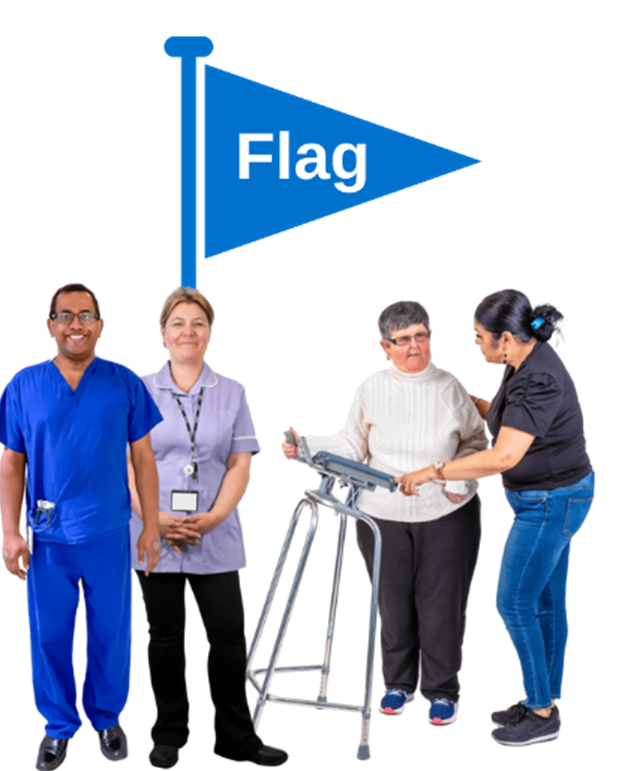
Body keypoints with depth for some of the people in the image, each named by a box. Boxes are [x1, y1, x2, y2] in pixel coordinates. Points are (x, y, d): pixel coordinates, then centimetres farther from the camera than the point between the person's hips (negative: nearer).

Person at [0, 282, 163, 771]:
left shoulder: (124, 382, -1)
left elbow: (143, 457, 2)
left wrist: (152, 524, -1)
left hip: (109, 534, 0)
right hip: (46, 538, 0)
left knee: (112, 633, 10)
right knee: (49, 636, 10)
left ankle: (108, 718, 32)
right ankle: (59, 726, 29)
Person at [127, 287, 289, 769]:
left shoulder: (232, 393, 8)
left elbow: (241, 464, 3)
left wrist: (212, 518, -10)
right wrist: (155, 518, -12)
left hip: (217, 539, 0)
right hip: (154, 536, 0)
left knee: (228, 635, -1)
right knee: (165, 637, 8)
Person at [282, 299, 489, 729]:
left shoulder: (450, 387, -3)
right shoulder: (371, 390, -2)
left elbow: (476, 442, 6)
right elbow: (351, 445, 2)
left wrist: (460, 479, -10)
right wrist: (306, 447, -12)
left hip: (448, 515, -1)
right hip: (382, 516, 1)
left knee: (442, 602, 4)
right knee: (393, 602, 11)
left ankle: (442, 690, 24)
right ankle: (399, 682, 33)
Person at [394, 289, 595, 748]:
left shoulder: (539, 381, -29)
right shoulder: (527, 361, 1)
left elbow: (503, 457, -38)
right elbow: (507, 417, 18)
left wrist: (430, 473, -34)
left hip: (551, 502, -10)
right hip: (555, 495, 10)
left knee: (514, 602, 0)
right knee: (546, 600, 18)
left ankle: (541, 715, 14)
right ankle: (545, 699, 31)